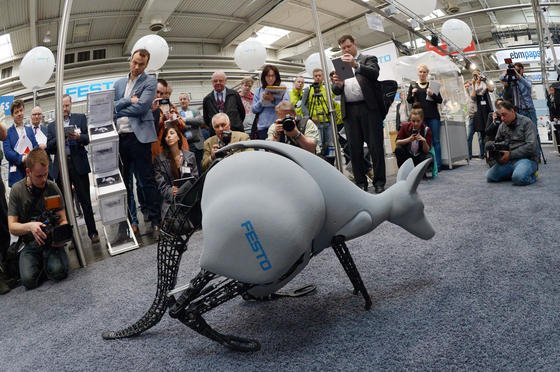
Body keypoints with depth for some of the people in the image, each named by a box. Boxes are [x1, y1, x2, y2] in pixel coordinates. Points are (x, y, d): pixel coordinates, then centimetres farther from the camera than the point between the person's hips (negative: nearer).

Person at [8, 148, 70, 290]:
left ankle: (48, 261, 8)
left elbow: (63, 220, -1)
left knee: (58, 271, -27)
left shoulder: (52, 188, -4)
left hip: (51, 240, 0)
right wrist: (30, 226, -29)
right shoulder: (17, 190, -5)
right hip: (30, 244, 0)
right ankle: (40, 262, 10)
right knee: (28, 279, -23)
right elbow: (12, 227, -7)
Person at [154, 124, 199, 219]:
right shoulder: (159, 159, 8)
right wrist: (172, 193, -17)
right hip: (170, 202, -1)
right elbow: (161, 184, 3)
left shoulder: (190, 156, 12)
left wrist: (180, 192, -8)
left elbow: (195, 179, 9)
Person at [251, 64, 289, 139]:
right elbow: (254, 109, 8)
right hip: (262, 127, 2)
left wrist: (274, 100, -17)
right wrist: (262, 100, -7)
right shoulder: (259, 91, 13)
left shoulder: (282, 89, 8)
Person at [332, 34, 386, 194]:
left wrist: (356, 64, -27)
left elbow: (374, 73, -12)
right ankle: (361, 183, 9)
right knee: (355, 149, 2)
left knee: (375, 146, -3)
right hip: (349, 111, 4)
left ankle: (379, 182, 2)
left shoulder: (369, 59, 10)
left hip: (368, 108, -3)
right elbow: (336, 91, 14)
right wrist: (337, 84, -10)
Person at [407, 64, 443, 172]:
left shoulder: (432, 84, 10)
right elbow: (408, 100, 9)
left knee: (435, 140, -2)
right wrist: (412, 94, -11)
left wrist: (433, 94, -14)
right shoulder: (413, 85, 12)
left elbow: (440, 100, 6)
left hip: (433, 116, 0)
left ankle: (438, 165, -1)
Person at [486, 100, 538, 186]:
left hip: (527, 158, -6)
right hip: (509, 160, 6)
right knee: (490, 176, -16)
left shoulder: (526, 122, -5)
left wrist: (510, 154, -17)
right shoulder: (502, 126, 13)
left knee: (518, 178, -35)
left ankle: (532, 176, 0)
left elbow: (531, 146, -15)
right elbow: (497, 142, 24)